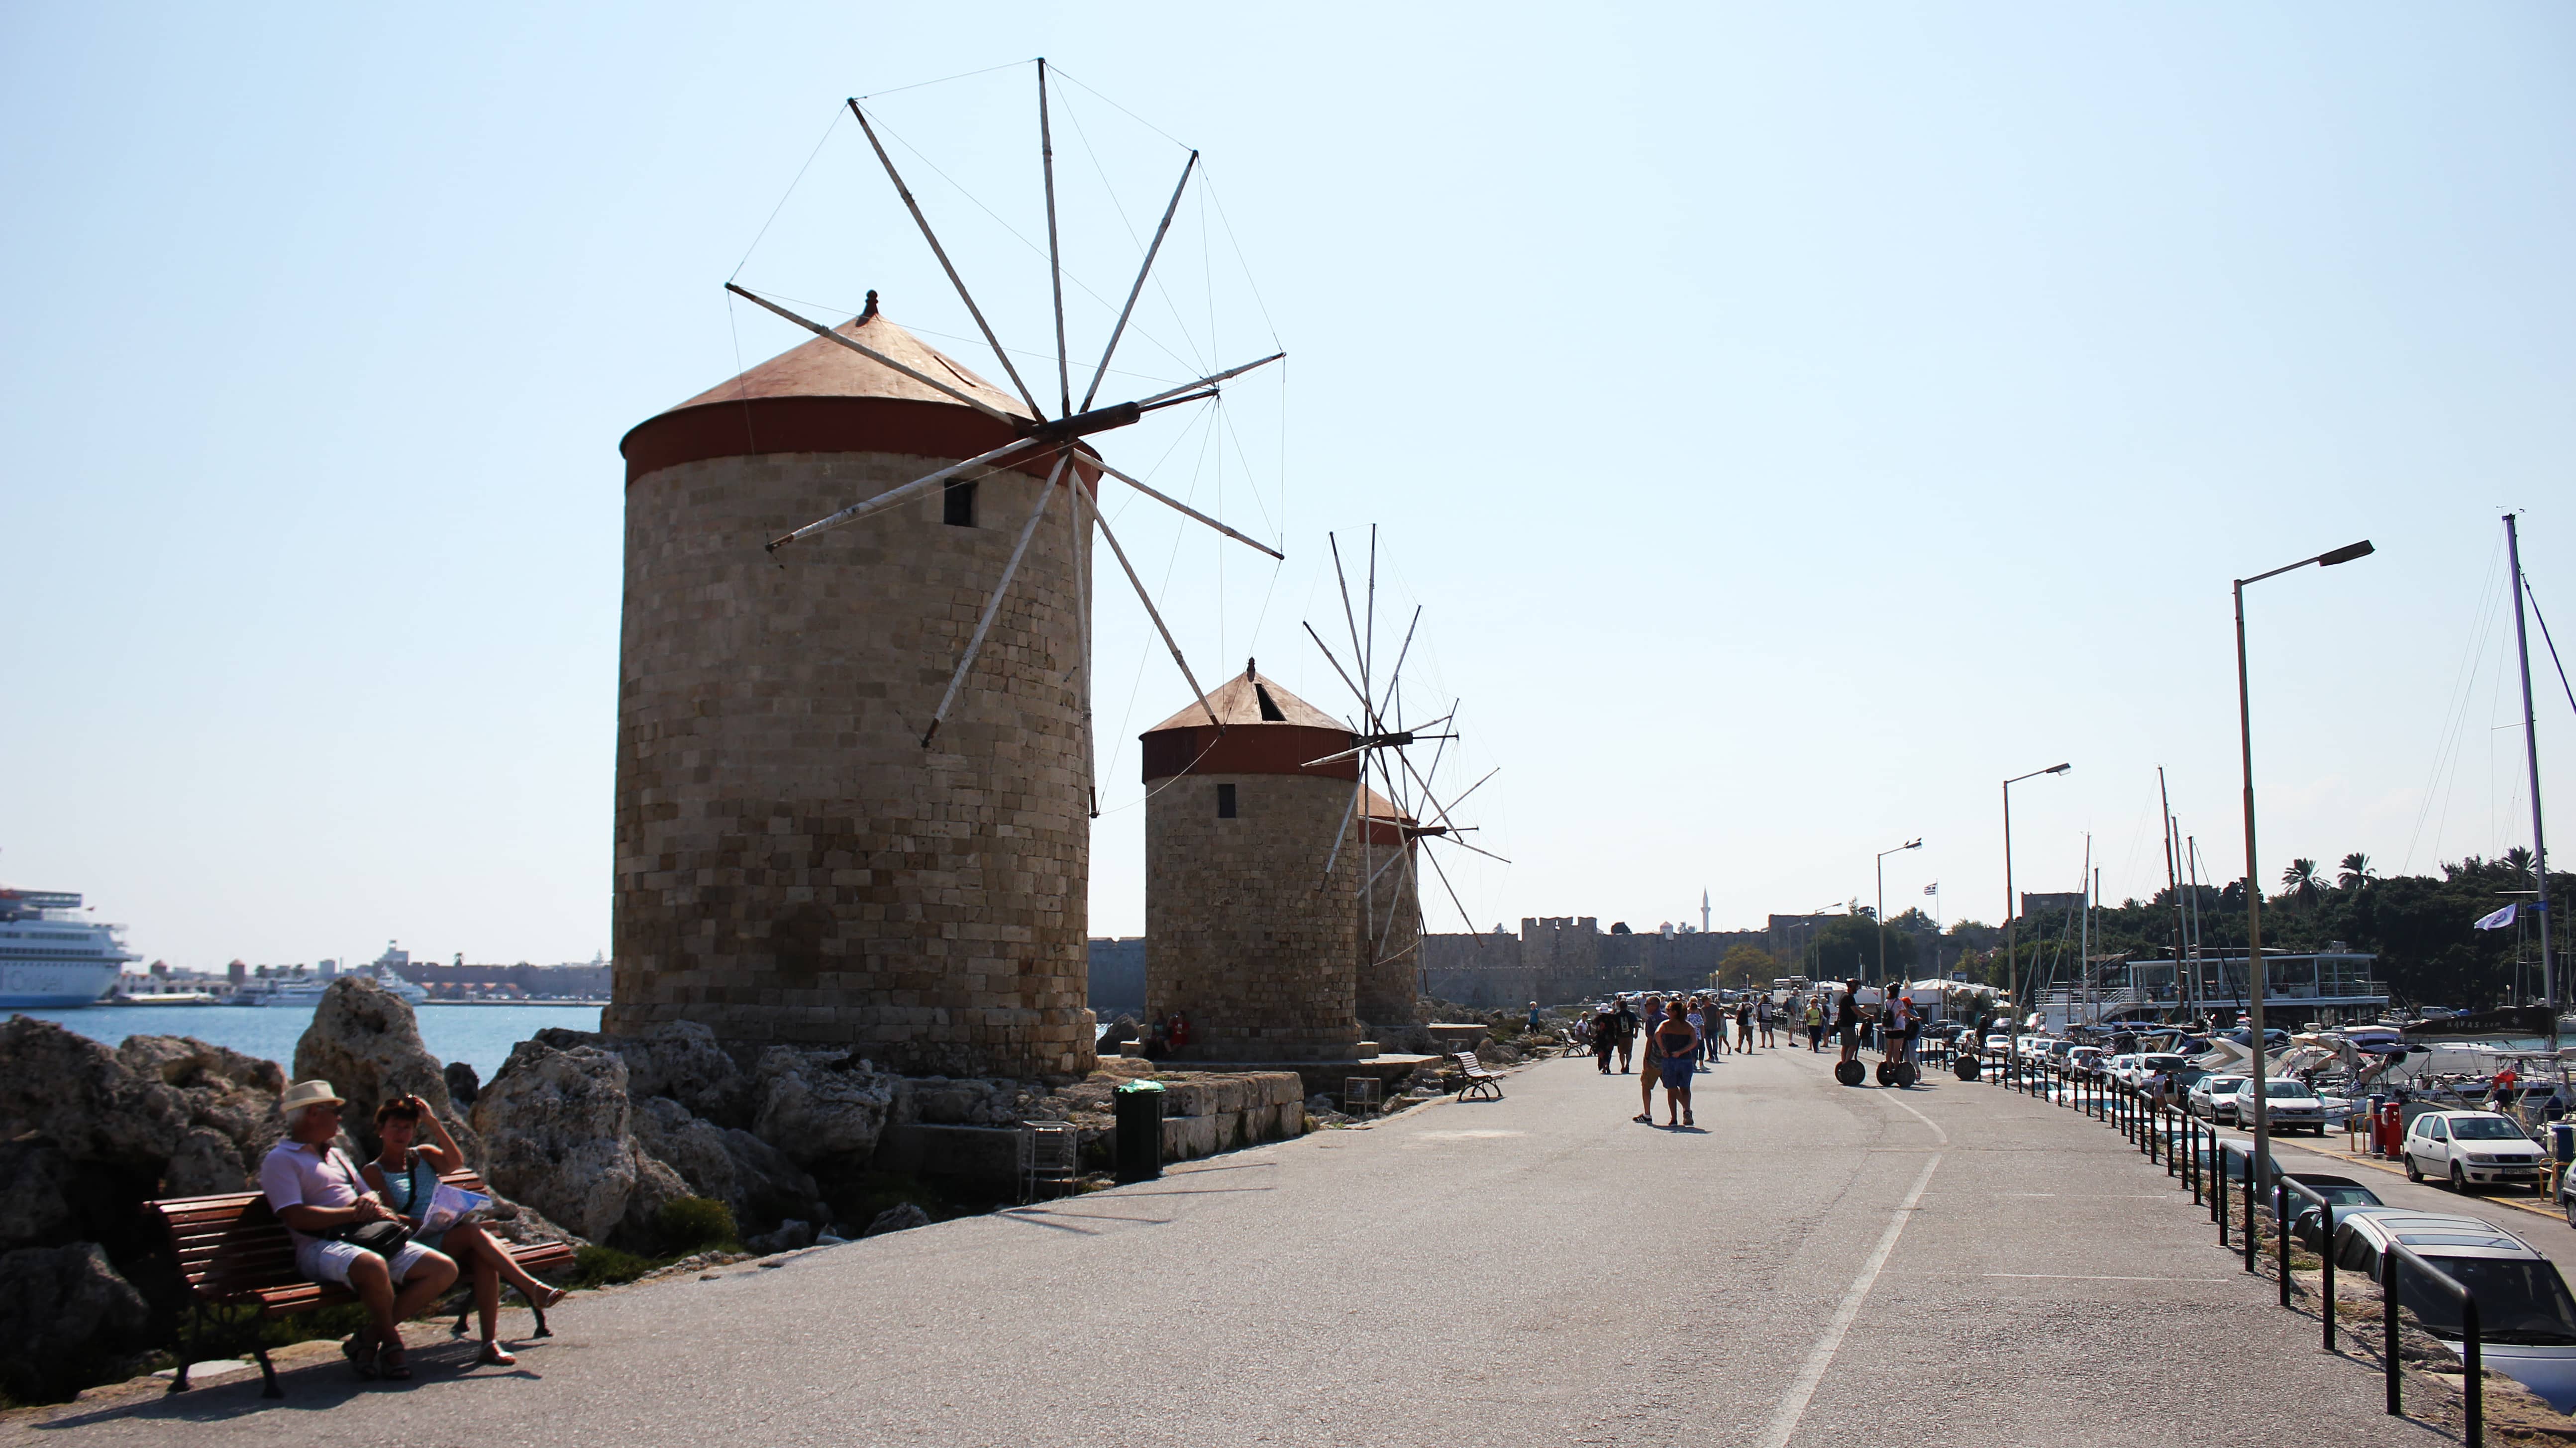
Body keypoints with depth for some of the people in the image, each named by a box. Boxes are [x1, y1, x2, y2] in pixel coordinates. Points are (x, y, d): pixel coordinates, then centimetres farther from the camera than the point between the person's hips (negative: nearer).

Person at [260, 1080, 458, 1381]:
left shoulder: (337, 1155, 29)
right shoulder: (280, 1160, 2)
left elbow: (368, 1193, 28)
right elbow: (297, 1217, -13)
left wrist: (370, 1201, 2)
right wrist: (354, 1214, -11)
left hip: (369, 1239, 8)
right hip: (321, 1247, -8)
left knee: (444, 1269, -11)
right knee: (374, 1267, -41)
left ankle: (369, 1337, -12)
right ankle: (390, 1342, -14)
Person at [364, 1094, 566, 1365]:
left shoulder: (424, 1155, 21)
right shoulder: (373, 1172, 10)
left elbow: (455, 1162, -2)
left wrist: (433, 1121, -5)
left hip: (453, 1239, 4)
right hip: (418, 1243, -4)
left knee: (483, 1257, -32)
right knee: (474, 1232, -33)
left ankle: (490, 1343, -41)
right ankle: (533, 1288, -45)